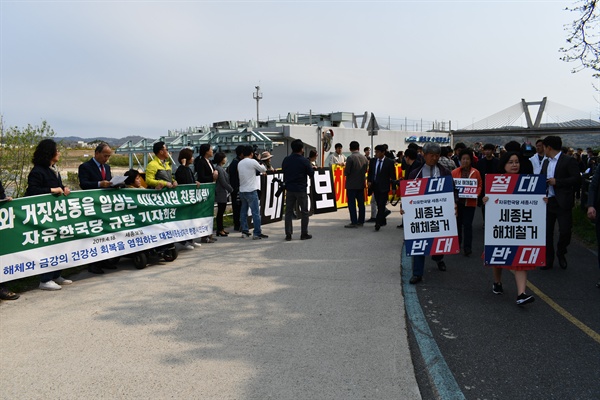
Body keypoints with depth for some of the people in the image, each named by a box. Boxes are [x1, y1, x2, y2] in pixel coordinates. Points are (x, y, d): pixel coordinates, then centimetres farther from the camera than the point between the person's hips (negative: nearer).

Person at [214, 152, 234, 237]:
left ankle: (221, 228, 21)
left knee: (221, 211, 14)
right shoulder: (219, 169, -17)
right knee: (220, 212, -3)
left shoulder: (221, 168, 13)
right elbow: (223, 183, -18)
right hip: (221, 193, -10)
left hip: (222, 193, 10)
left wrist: (229, 189, 12)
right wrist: (231, 189, -7)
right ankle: (219, 230, 3)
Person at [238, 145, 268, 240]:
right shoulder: (253, 162, -10)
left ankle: (244, 231, 19)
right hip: (251, 191, -7)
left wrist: (261, 171, 20)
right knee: (256, 212, -5)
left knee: (243, 211, 14)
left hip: (242, 190, 7)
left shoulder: (240, 163, 9)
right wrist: (262, 164, 21)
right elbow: (263, 170, 0)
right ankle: (257, 233, -6)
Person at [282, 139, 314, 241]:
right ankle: (304, 234, 10)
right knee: (304, 212, 8)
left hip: (289, 189, 4)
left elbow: (284, 172, 11)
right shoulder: (304, 161, -11)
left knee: (289, 211, 9)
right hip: (301, 189, -4)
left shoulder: (286, 160, 2)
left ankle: (288, 234, 8)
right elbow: (311, 173, -3)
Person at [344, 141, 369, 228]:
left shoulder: (350, 158, -15)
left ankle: (354, 222, -3)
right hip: (361, 184, 6)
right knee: (361, 203, 11)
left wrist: (346, 173, 5)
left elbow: (346, 171, -16)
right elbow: (365, 170, 9)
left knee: (352, 204, -2)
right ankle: (360, 221, 16)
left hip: (351, 184, -6)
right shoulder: (364, 158, 4)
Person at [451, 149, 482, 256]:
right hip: (457, 202, 1)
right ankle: (456, 244, 26)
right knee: (457, 223, 11)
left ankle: (467, 248, 3)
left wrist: (476, 194, -10)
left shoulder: (475, 172, 0)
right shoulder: (454, 172, 0)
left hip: (470, 202, -1)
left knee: (467, 224, -2)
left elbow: (479, 185, 7)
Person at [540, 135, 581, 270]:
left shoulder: (568, 161, -7)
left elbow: (577, 179, -15)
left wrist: (557, 182, -18)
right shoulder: (546, 162, 14)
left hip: (562, 203, -6)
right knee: (546, 231, 7)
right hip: (547, 201, 6)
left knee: (565, 231, -6)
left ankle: (561, 254, 21)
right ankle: (548, 260, 17)